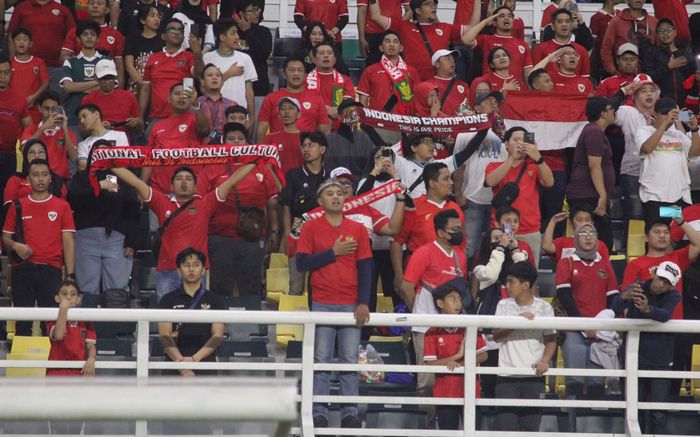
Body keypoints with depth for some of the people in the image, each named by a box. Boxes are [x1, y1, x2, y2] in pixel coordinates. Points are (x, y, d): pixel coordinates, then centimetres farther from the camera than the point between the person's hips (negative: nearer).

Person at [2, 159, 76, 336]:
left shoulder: (62, 207, 8)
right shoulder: (18, 207, 11)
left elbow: (68, 242, 5)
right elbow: (5, 237, 15)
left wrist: (70, 275, -3)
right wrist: (15, 245, -8)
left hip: (51, 270, -1)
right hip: (22, 268, 1)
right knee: (22, 323, 0)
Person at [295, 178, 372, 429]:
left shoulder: (358, 229, 9)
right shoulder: (311, 228, 6)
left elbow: (365, 268, 6)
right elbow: (302, 263, -3)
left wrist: (364, 303, -3)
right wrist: (333, 252, -8)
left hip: (351, 305, 1)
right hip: (322, 304, -1)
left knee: (350, 361, -1)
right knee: (321, 360, -2)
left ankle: (350, 414, 1)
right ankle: (319, 414, -1)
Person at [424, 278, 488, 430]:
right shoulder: (433, 332, -3)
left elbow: (482, 355, 1)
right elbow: (430, 363, -8)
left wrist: (462, 364, -14)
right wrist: (457, 356, -15)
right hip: (445, 393, -1)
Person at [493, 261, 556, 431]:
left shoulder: (544, 308, 1)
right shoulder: (504, 305, 4)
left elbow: (551, 340, 4)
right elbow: (496, 336, -6)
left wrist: (545, 360, -13)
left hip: (534, 375, -1)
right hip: (507, 376, 1)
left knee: (530, 424, 2)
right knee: (505, 424, -6)